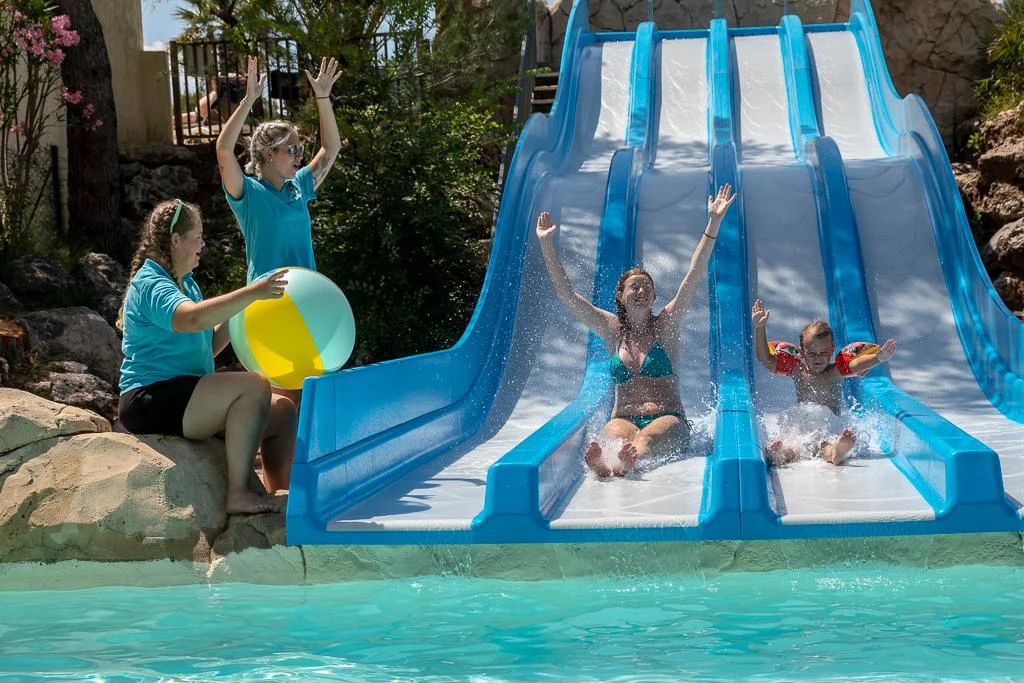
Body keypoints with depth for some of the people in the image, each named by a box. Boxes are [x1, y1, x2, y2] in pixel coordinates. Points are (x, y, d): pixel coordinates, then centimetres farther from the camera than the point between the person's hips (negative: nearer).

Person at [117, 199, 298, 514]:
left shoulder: (185, 283, 20)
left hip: (184, 399, 10)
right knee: (254, 386, -27)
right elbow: (192, 318, -33)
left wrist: (240, 313, 4)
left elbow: (206, 348, 18)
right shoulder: (150, 284, -12)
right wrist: (251, 293, -36)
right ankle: (238, 494, -30)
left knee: (282, 412, 3)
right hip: (151, 400, -10)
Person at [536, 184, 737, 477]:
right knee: (620, 435, -37)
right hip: (622, 418, 1)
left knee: (647, 438, -38)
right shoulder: (613, 330, 14)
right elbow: (565, 293, 13)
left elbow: (694, 277, 1)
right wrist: (546, 245, 8)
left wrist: (713, 223, -6)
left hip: (668, 420, -1)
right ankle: (603, 463, -71)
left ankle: (626, 461, -72)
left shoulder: (665, 325, 9)